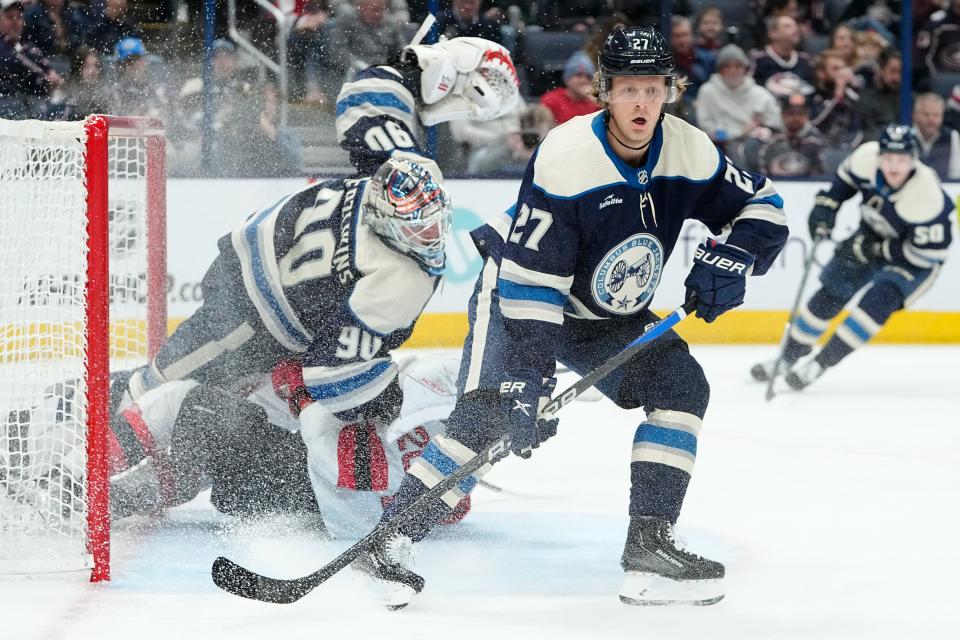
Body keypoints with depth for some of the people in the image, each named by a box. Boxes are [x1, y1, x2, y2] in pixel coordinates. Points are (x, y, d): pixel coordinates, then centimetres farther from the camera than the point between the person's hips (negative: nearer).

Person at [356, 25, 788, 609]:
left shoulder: (690, 152, -13)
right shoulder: (565, 159, -29)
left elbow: (764, 206, 1)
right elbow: (530, 282, -31)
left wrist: (731, 256, -20)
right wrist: (530, 375, -37)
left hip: (608, 317, 6)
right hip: (518, 292, -6)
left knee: (680, 384, -12)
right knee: (488, 413, -25)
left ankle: (650, 544, -10)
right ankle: (392, 539, -23)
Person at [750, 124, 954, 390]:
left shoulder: (927, 196, -37)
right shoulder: (868, 157, -23)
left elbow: (929, 252, -30)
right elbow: (847, 175, 3)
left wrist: (875, 249, -28)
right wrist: (826, 204, -10)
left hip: (915, 260, -6)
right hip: (873, 235, 6)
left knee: (877, 300, -25)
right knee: (831, 292, 6)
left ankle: (821, 363, -19)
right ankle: (789, 357, 22)